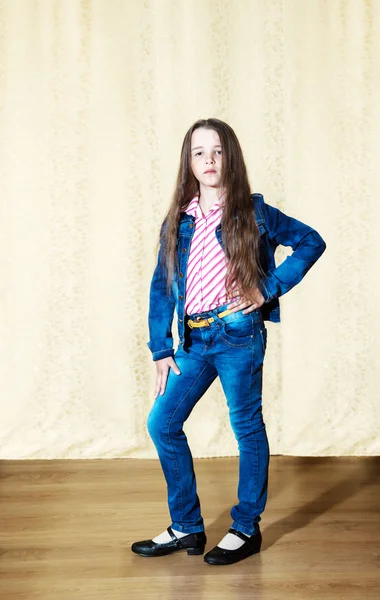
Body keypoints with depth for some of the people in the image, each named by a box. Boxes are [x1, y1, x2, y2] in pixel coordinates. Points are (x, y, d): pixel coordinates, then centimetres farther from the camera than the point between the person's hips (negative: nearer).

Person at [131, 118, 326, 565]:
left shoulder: (252, 214, -4)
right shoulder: (178, 220, 6)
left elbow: (311, 242, 2)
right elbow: (161, 285, 7)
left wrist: (269, 289, -6)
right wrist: (161, 349, 3)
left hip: (239, 336, -5)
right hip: (193, 340, 5)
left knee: (247, 427, 5)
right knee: (162, 423, 5)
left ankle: (247, 529, 22)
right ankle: (187, 528, 20)